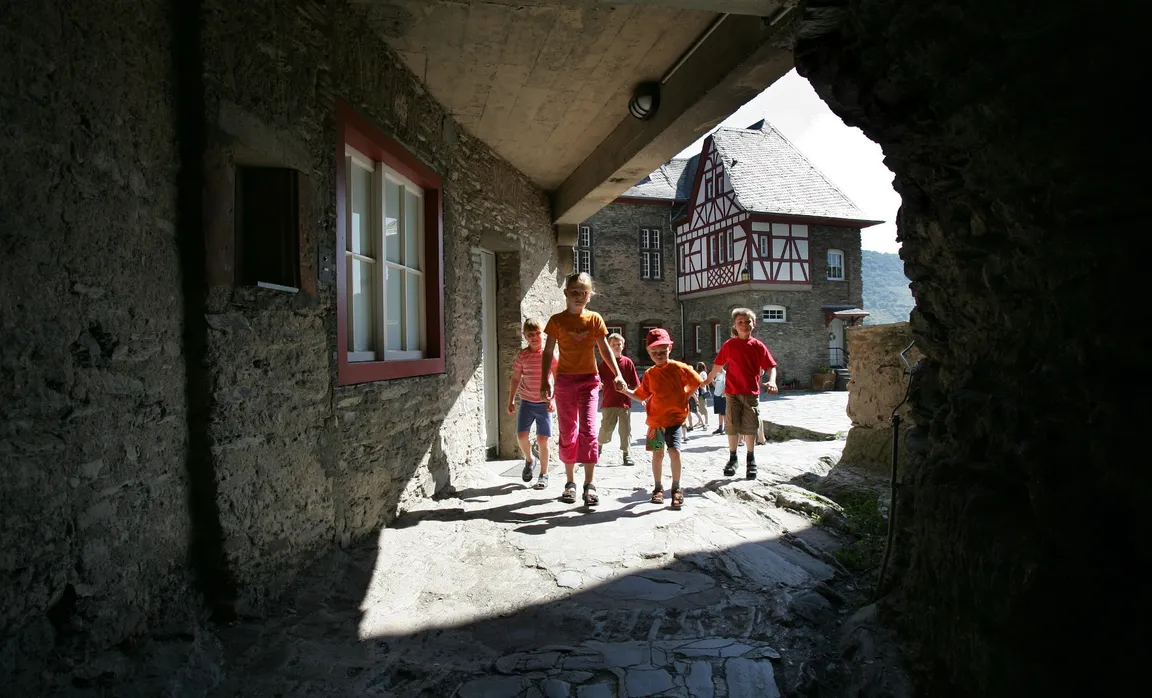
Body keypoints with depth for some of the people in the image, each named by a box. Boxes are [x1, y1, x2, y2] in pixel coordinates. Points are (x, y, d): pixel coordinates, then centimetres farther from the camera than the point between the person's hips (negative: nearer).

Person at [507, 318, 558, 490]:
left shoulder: (550, 354, -6)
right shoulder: (522, 356, 0)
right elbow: (516, 379, 8)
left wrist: (553, 399, -12)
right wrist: (511, 400, 6)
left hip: (544, 402, -2)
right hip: (526, 401, 2)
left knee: (542, 439, -2)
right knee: (521, 435, -7)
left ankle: (544, 474, 14)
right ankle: (528, 460, 24)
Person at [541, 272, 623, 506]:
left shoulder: (595, 319, 3)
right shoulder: (557, 320, 0)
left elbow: (605, 349, 7)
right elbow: (548, 352, 1)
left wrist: (617, 374, -1)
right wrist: (545, 381, -7)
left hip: (589, 379, 0)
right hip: (565, 380, 0)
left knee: (588, 430, -9)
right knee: (567, 433, 6)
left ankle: (589, 484, -2)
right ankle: (570, 482, 17)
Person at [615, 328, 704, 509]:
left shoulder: (679, 368, -7)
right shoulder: (649, 374, 3)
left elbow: (697, 382, 5)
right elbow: (641, 395, 10)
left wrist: (684, 397, 0)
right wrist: (625, 391, -5)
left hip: (675, 418, -3)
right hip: (655, 419, 3)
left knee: (674, 451, -16)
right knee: (657, 453, 9)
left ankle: (676, 488, 3)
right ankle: (658, 488, 26)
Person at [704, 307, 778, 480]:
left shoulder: (758, 346, 0)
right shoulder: (729, 345, 0)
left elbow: (770, 367, -1)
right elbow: (717, 366, 6)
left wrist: (771, 381, -19)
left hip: (752, 393, 0)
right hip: (732, 392, 0)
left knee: (750, 427, 6)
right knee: (733, 426, 4)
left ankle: (751, 460, 22)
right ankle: (732, 458, 19)